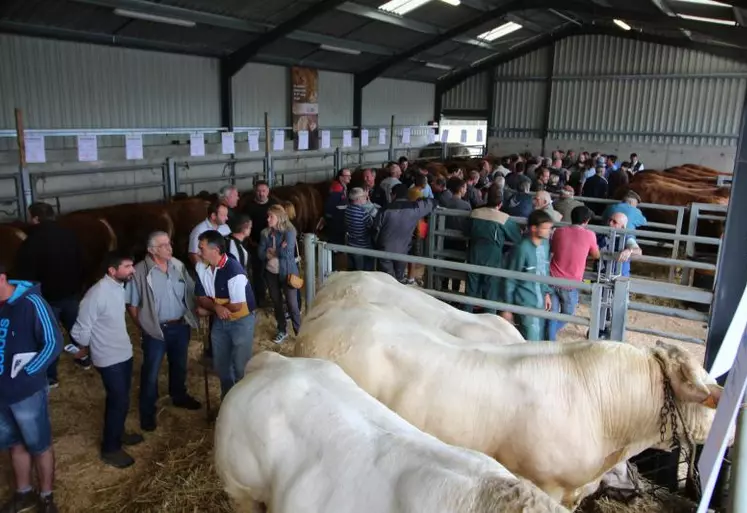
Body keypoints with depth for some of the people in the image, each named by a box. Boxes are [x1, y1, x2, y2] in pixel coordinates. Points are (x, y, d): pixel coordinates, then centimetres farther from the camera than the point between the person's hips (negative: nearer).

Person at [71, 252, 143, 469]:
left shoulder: (119, 286, -1)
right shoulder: (97, 294, -27)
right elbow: (81, 330, -18)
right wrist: (84, 350, 1)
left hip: (124, 353, 8)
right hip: (109, 358, -8)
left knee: (121, 398, 21)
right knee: (119, 402, 1)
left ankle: (117, 434, 42)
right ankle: (110, 449, 19)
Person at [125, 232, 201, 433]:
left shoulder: (178, 266, -3)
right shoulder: (140, 271, -17)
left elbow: (191, 292, 7)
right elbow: (132, 304, -10)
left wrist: (192, 316, 1)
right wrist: (144, 326, -7)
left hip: (181, 326, 5)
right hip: (156, 330, -5)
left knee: (179, 365, 23)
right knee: (151, 371, 8)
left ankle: (179, 396, 45)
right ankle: (147, 412, 24)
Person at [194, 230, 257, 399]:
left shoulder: (234, 270, -27)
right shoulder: (201, 267, -8)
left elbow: (236, 306, -25)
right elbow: (201, 298, 0)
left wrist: (208, 310, -12)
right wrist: (216, 307, -22)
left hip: (241, 321, -6)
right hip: (219, 321, 6)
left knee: (240, 366, 2)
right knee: (220, 364, 17)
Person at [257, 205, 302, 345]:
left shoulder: (289, 232, -14)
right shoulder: (265, 233, 0)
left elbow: (287, 252, -25)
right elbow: (261, 254, -6)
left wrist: (271, 251, -12)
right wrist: (278, 251, -19)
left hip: (287, 272, -5)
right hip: (271, 272, 5)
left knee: (292, 304, -1)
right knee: (276, 302, 15)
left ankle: (299, 332, 14)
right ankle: (282, 331, 32)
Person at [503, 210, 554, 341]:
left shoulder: (545, 243, 1)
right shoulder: (522, 248, -19)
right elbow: (510, 280, -13)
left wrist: (547, 293, 13)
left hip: (540, 301, 7)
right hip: (525, 303, -7)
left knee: (539, 339, 15)